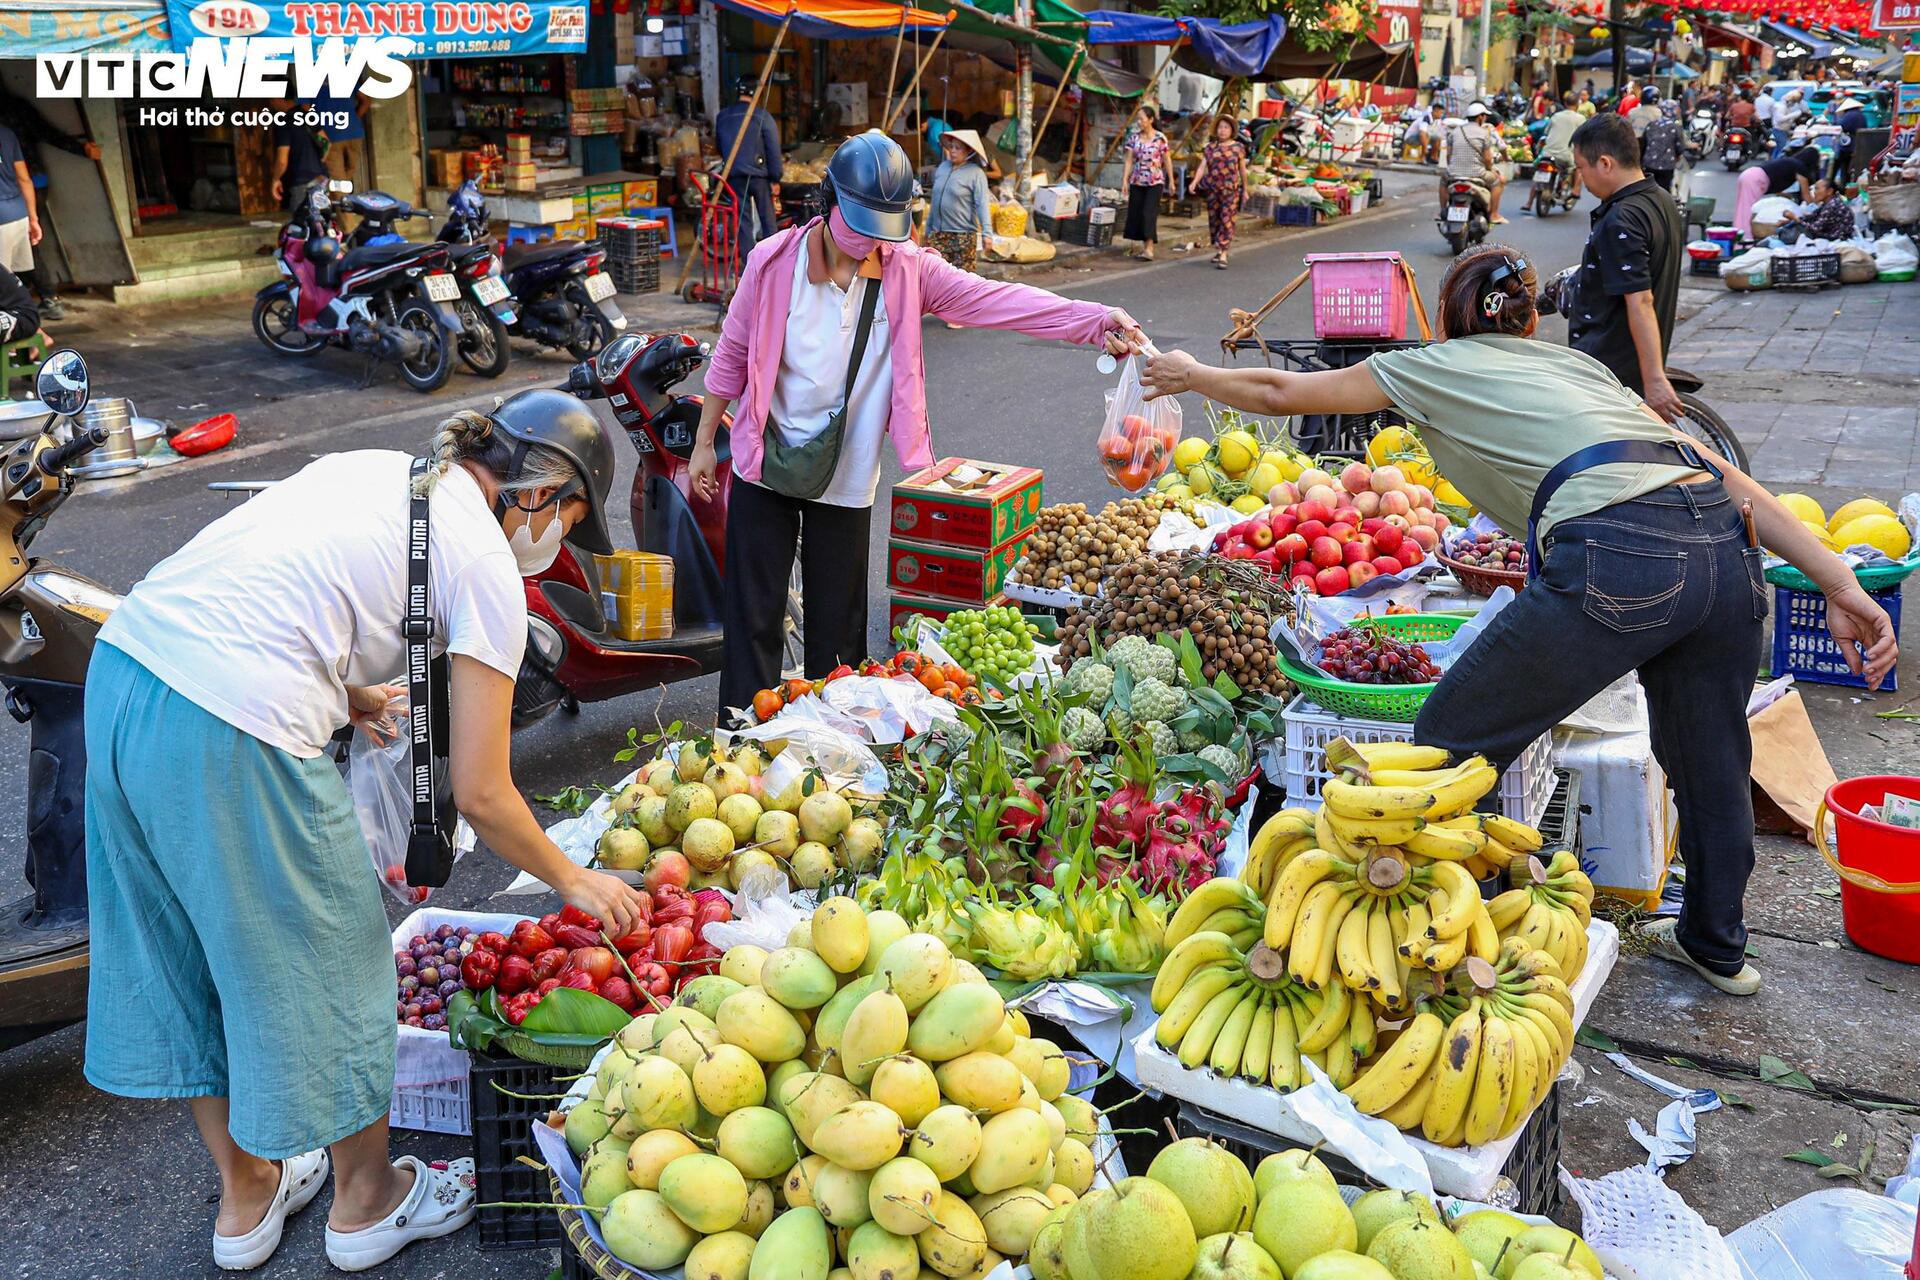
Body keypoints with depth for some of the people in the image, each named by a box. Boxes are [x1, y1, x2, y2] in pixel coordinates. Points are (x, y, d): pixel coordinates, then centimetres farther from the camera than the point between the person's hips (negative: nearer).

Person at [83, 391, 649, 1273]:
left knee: (181, 951, 23)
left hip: (118, 670, 9)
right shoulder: (487, 567, -4)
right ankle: (367, 1200, 36)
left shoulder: (379, 468, 18)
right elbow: (479, 796, -1)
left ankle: (246, 1197, 45)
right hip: (233, 736, -9)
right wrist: (575, 883, 13)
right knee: (324, 960, 14)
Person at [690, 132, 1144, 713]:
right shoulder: (776, 261, -9)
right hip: (765, 467, -1)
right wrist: (704, 443, 6)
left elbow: (993, 299, -18)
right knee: (753, 618, 4)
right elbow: (732, 355, 1)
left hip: (848, 478, 1)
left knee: (838, 623, 10)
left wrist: (1095, 320, -30)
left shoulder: (908, 270, -7)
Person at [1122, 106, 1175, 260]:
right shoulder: (1134, 138, 4)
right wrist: (1126, 180, -4)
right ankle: (1144, 246, 13)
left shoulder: (1160, 138, -6)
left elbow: (1167, 160, -1)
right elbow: (1129, 160, 3)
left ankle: (1149, 248, -12)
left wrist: (1171, 181, 1)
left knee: (1149, 213, -12)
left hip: (1155, 181, -4)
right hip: (1137, 181, 5)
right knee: (1136, 213, 4)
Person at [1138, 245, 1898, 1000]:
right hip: (1728, 552, 7)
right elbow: (1728, 478, 23)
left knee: (1450, 745, 11)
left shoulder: (1437, 364, 20)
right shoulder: (1577, 364, 33)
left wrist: (1191, 375, 47)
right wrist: (1842, 585, 19)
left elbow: (1278, 393, 28)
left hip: (1617, 562, -7)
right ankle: (1716, 947, 48)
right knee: (1708, 760, 27)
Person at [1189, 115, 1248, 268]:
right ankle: (1218, 250, 26)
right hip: (1213, 189, 3)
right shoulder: (1211, 147, 5)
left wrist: (1245, 190, 11)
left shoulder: (1238, 148, 2)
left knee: (1227, 221, -9)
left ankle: (1223, 255, -14)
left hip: (1231, 190, -3)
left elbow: (1243, 170, 8)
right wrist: (1194, 182, -20)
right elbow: (1202, 166, -4)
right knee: (1214, 220, 10)